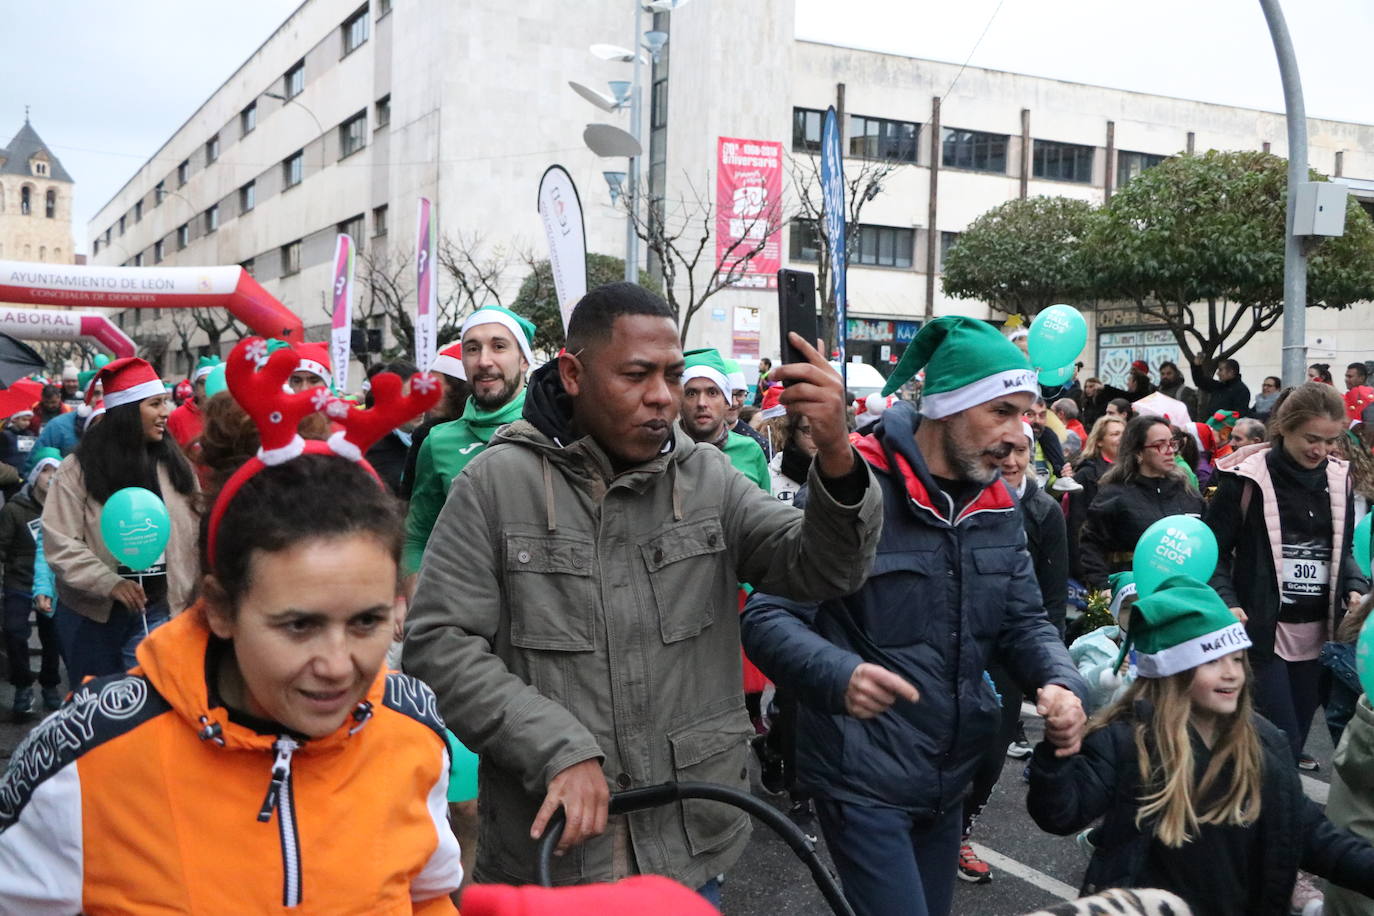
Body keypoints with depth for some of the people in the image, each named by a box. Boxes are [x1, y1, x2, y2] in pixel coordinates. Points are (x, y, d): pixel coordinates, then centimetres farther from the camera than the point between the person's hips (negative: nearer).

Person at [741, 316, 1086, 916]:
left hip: (950, 780, 8)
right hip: (863, 782, -8)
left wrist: (1059, 682, -12)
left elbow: (1024, 622, 9)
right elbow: (769, 617, -22)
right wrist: (838, 676, -41)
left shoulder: (998, 507, 6)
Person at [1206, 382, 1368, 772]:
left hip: (1319, 632, 6)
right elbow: (1213, 550, -6)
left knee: (1295, 743, 12)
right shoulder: (1248, 478, -10)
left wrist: (1355, 588, 0)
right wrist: (1227, 603, -20)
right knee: (1281, 745, -8)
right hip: (1263, 629, -5)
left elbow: (1343, 550, 18)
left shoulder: (1338, 477, 8)